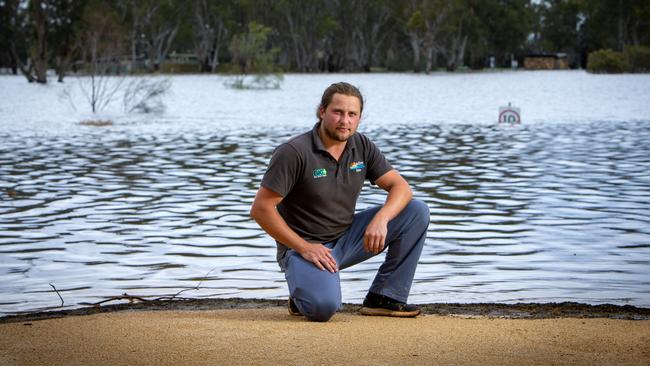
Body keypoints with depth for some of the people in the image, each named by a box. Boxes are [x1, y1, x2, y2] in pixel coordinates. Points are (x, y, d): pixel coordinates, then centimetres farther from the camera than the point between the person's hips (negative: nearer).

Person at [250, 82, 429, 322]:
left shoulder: (362, 147, 1)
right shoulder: (294, 152, -18)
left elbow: (400, 187, 0)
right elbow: (260, 209, -18)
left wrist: (381, 219, -21)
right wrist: (304, 248, -21)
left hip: (346, 239, 6)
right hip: (304, 246, -6)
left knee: (417, 211, -8)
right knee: (324, 307, -36)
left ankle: (385, 297, -3)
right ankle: (303, 296, 4)